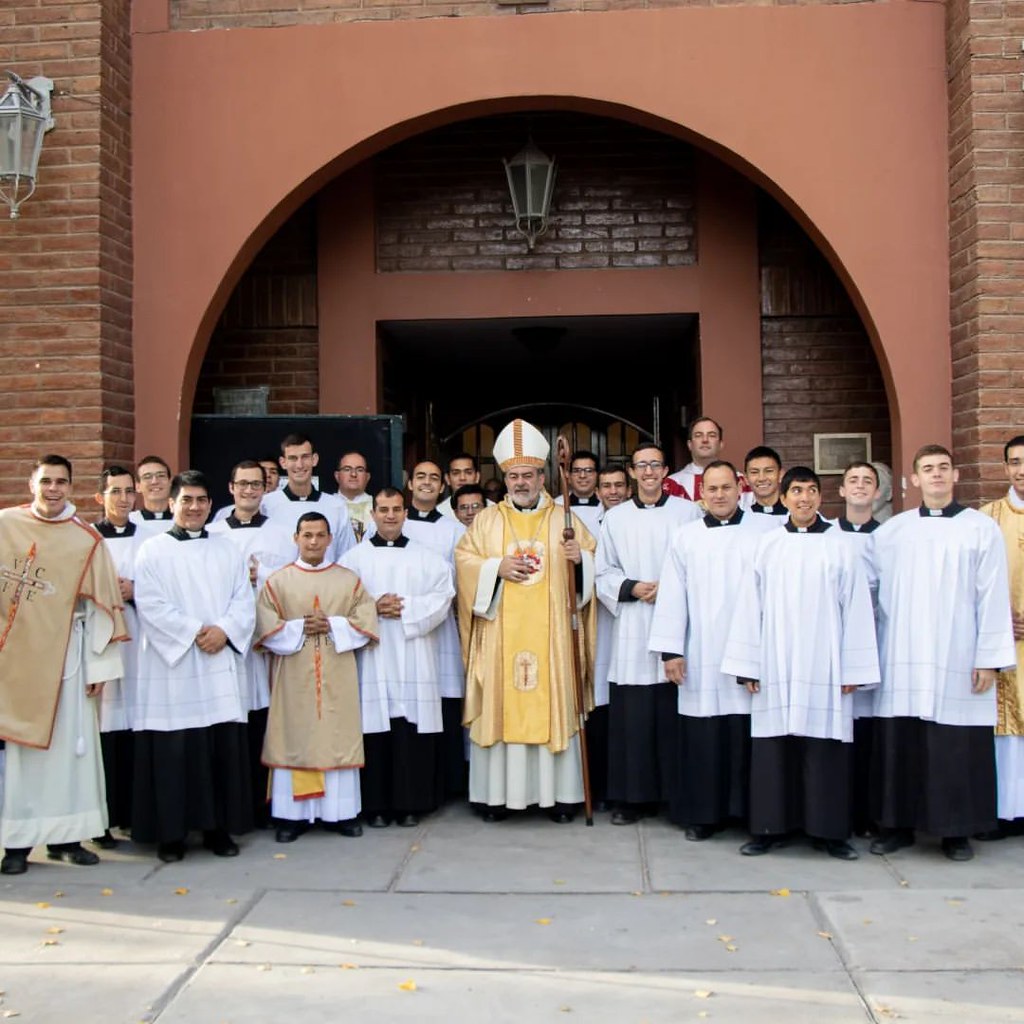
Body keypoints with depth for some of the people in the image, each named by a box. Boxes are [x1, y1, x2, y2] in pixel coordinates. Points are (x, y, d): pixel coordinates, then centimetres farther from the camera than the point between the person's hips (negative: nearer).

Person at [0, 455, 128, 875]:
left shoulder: (87, 541, -1)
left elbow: (101, 608, 0)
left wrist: (99, 666, -2)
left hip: (62, 657, 0)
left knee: (66, 745, 3)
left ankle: (64, 836, 13)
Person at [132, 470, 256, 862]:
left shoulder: (227, 550, 15)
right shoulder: (153, 551, 3)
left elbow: (244, 600, 7)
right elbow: (151, 605, -7)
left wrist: (223, 630, -10)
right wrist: (194, 632, -14)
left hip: (222, 664, 3)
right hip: (172, 667, -3)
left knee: (224, 749, 4)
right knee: (174, 752, -2)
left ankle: (219, 827, 14)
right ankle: (171, 833, 7)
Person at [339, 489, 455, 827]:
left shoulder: (427, 557, 12)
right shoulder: (354, 558, 9)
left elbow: (443, 597, 1)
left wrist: (407, 608, -11)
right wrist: (373, 608, -13)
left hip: (414, 658, 1)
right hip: (372, 657, -1)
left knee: (413, 730, -1)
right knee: (376, 729, -2)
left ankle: (411, 803, 8)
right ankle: (376, 806, 7)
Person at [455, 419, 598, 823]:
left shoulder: (565, 520, 10)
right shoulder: (486, 521, 10)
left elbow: (592, 560, 9)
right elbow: (464, 561, 5)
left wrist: (580, 558, -13)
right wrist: (496, 568, -11)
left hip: (550, 635, 0)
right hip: (500, 635, 0)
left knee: (553, 705, 0)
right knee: (500, 705, 0)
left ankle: (557, 792, 8)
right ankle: (497, 793, 8)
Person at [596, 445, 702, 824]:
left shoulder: (688, 512, 5)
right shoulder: (615, 518, 11)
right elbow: (603, 573, 10)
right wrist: (632, 588, -7)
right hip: (632, 631, 1)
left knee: (675, 717, -1)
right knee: (632, 718, 0)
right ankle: (633, 797, 9)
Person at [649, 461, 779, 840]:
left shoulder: (767, 530, 2)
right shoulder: (685, 536, 9)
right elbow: (672, 595, 6)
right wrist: (670, 650, 0)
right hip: (702, 658, 2)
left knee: (748, 737, 0)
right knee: (703, 739, 3)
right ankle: (703, 813, 14)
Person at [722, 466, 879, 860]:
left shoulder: (840, 547, 1)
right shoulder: (767, 545, 5)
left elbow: (856, 607, 0)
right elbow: (750, 605, 5)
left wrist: (852, 669, -3)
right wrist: (747, 665, 1)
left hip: (824, 667, -1)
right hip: (776, 666, 1)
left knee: (825, 750, 2)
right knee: (773, 749, 4)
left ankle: (829, 831, 14)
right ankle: (770, 827, 15)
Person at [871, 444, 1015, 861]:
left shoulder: (981, 529, 2)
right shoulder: (890, 531, 7)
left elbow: (993, 597, -1)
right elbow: (871, 591, 9)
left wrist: (989, 658, -5)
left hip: (958, 662, -2)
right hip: (901, 661, 2)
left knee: (957, 748, 1)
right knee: (899, 745, 5)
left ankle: (957, 830, 15)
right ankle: (898, 823, 18)